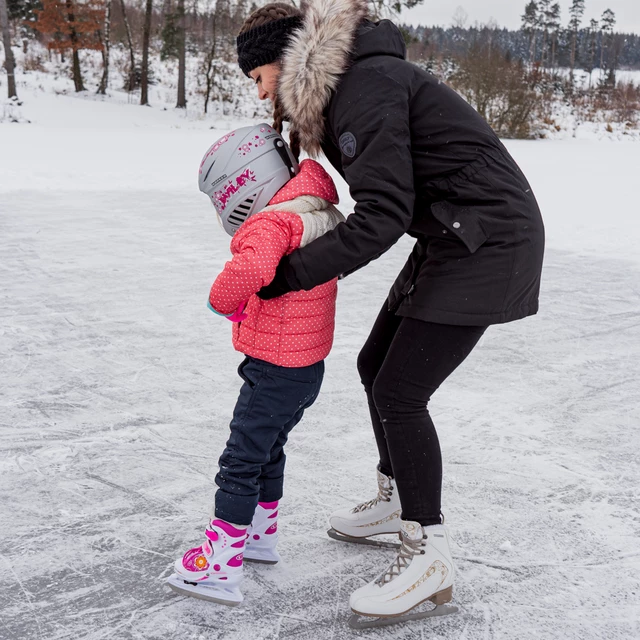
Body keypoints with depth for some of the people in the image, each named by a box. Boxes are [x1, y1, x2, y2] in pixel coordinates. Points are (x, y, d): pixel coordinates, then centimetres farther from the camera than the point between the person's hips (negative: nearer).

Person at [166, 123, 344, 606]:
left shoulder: (270, 224, -22)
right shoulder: (321, 217, 7)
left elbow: (255, 267, -43)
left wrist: (222, 298, -21)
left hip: (276, 370, -9)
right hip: (309, 365, 9)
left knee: (240, 462, -2)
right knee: (268, 449, 24)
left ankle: (220, 568, 5)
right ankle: (261, 535, 39)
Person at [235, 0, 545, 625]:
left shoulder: (366, 87, -19)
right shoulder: (342, 87, 13)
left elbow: (382, 216, -26)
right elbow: (385, 202, 14)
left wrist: (289, 274, -22)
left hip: (487, 241, -10)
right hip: (448, 239, 10)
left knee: (399, 392, -10)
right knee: (376, 366, 16)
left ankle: (429, 556, 3)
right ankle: (395, 501, 34)